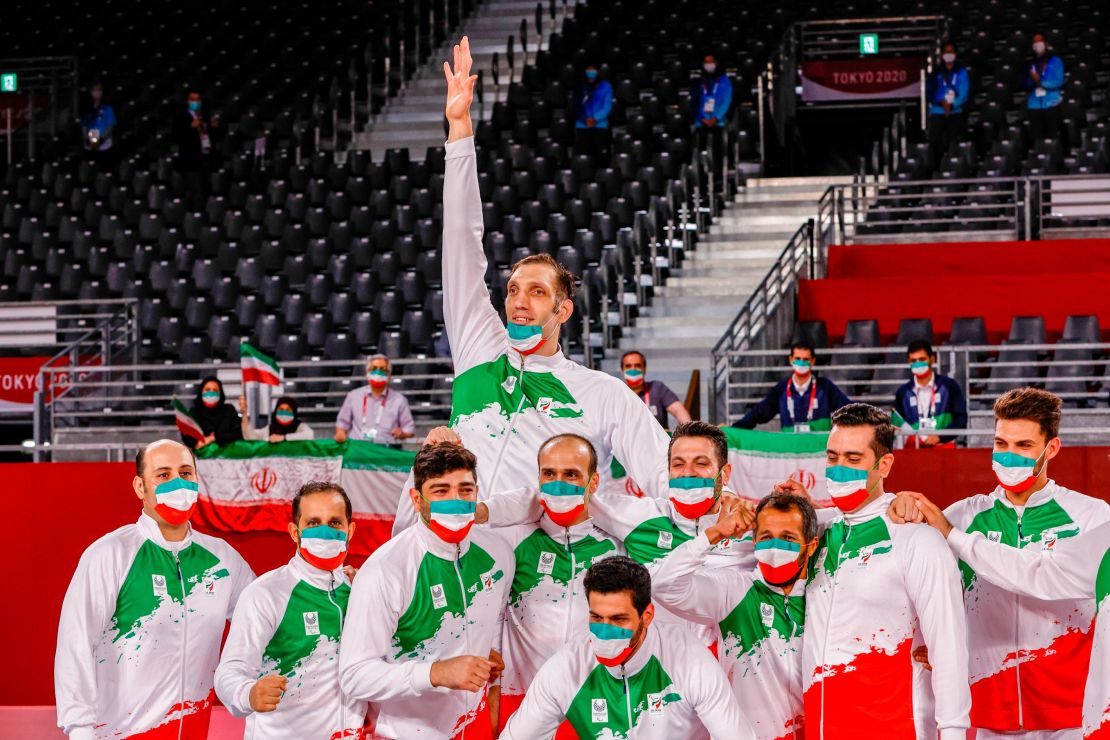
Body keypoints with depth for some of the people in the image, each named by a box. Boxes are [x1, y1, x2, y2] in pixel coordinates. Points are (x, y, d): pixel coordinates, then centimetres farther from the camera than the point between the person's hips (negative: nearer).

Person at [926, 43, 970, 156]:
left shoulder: (961, 73, 6)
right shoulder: (936, 73, 10)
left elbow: (963, 94, -2)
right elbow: (929, 93, 4)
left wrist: (952, 105, -20)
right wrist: (941, 102, -16)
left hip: (956, 113, -1)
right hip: (937, 113, 1)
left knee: (952, 143, -10)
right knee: (935, 142, -10)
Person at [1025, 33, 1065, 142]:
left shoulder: (1055, 61, 4)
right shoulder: (1031, 64, 14)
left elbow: (1059, 82, -5)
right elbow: (1027, 84, 13)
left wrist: (1041, 83, -14)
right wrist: (1033, 81, -9)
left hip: (1051, 103, -3)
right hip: (1034, 104, 3)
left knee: (1051, 136, -6)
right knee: (1036, 136, 0)